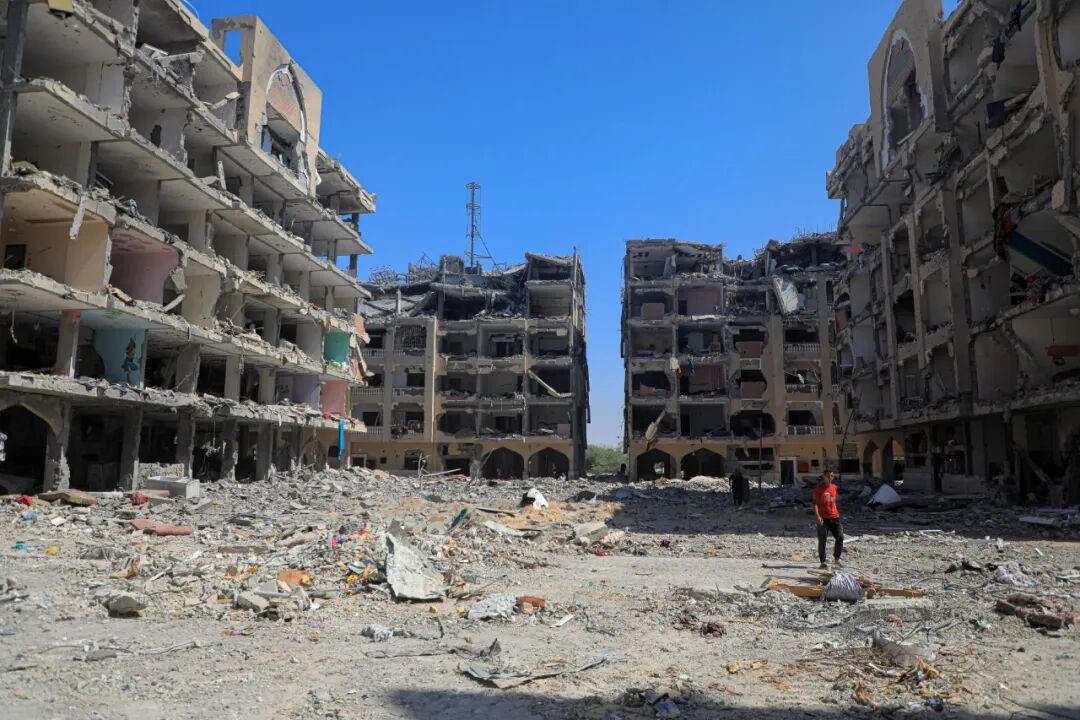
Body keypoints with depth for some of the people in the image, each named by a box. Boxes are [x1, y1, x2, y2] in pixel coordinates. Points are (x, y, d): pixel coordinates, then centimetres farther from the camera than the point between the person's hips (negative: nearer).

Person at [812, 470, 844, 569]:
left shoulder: (834, 487, 11)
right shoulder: (818, 489, -7)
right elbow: (815, 503, -12)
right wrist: (817, 516, -23)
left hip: (834, 517, 5)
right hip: (823, 518, -5)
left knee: (840, 537, 2)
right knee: (822, 540, -3)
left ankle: (836, 559, 18)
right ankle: (823, 562, 3)